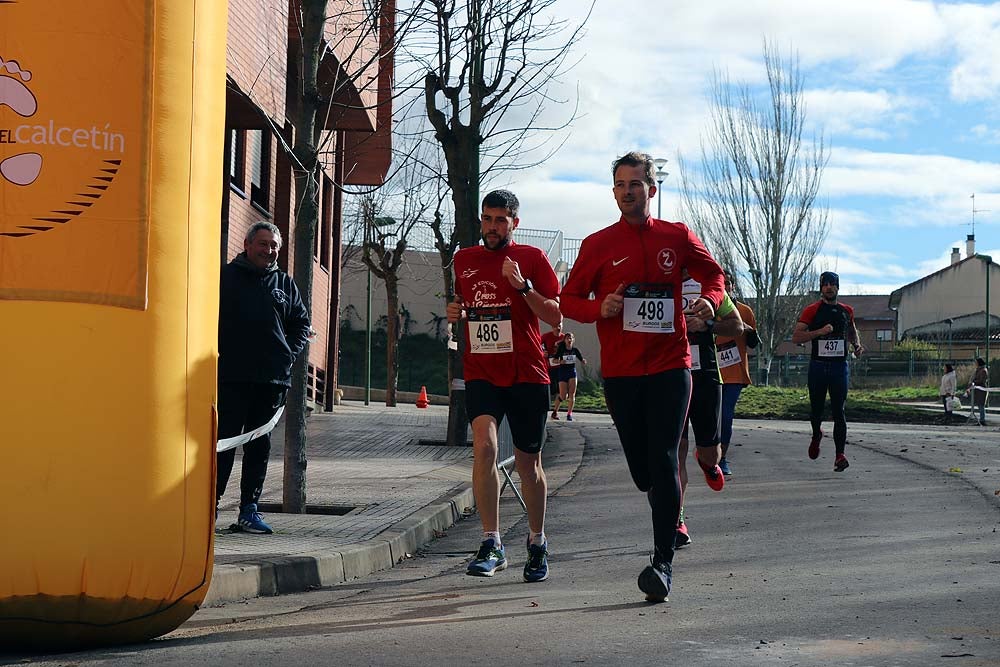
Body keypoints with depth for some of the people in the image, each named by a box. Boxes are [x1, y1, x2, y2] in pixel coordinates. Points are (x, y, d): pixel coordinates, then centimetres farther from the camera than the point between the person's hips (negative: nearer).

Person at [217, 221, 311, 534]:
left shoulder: (285, 283, 14)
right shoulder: (226, 276, 2)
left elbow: (302, 321, 21)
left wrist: (289, 353, 8)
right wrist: (218, 350, -7)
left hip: (273, 378, 4)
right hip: (232, 376, -4)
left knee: (260, 445, 7)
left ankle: (249, 509, 12)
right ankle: (210, 506, 2)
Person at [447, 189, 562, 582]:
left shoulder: (532, 259, 0)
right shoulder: (464, 261, 11)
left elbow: (555, 317, -4)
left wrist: (522, 285, -17)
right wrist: (455, 313, 3)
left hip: (527, 374, -1)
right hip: (481, 373, 2)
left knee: (528, 462, 8)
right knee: (484, 444, -21)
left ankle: (537, 542, 28)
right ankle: (491, 545, -20)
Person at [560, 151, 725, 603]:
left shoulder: (676, 237, 5)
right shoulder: (598, 245, 3)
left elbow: (713, 274, 20)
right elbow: (568, 300, 8)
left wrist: (709, 299, -3)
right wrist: (600, 308, -13)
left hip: (670, 366, -1)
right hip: (620, 371, 1)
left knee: (663, 462, -11)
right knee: (640, 466, 6)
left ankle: (663, 562, -10)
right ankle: (669, 516, 40)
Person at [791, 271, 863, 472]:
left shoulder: (847, 311, 11)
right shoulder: (812, 310, 0)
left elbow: (852, 331, 30)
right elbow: (796, 337, -8)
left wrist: (857, 345, 10)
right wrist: (820, 332, -18)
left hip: (840, 366, 1)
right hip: (818, 365, -1)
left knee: (839, 411, -7)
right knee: (816, 409, 9)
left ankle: (840, 455, -10)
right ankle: (816, 435, 41)